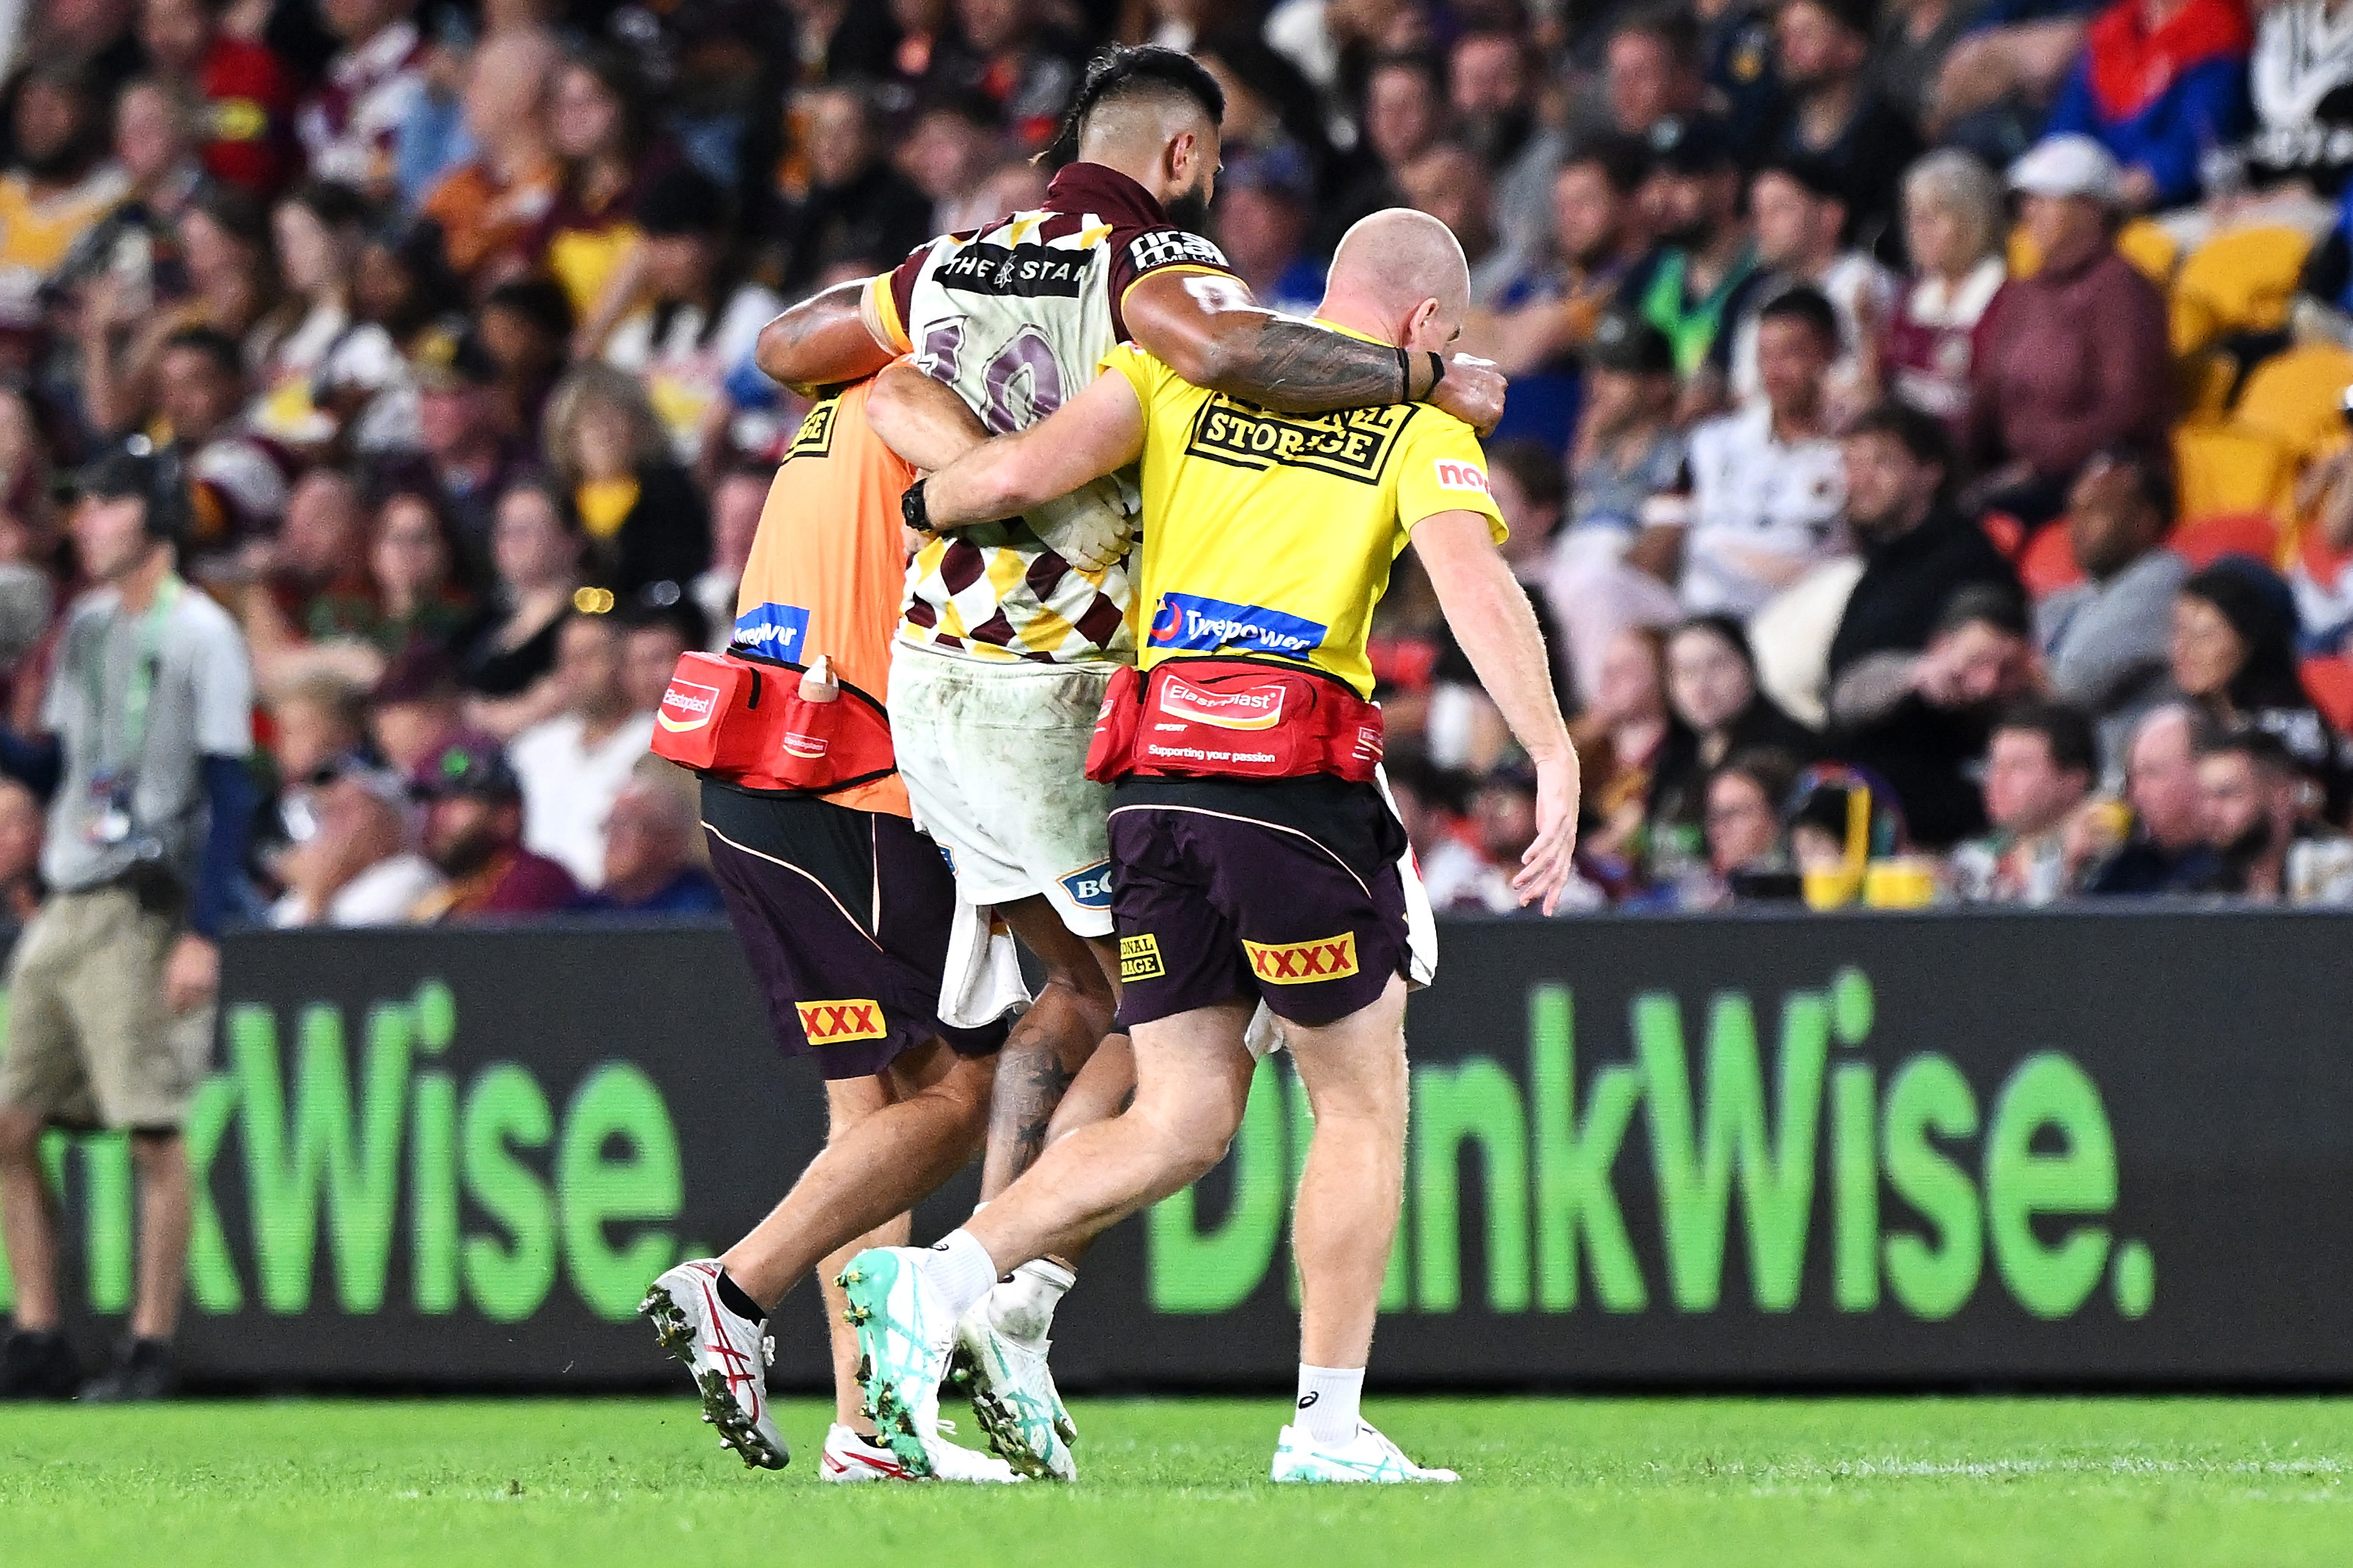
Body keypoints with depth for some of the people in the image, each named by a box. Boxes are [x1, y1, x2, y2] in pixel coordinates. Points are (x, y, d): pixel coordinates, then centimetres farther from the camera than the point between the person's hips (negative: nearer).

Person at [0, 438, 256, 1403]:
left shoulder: (199, 633, -6)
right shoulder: (86, 629, 16)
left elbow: (230, 796, -9)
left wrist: (204, 934, -16)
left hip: (145, 915, -8)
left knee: (154, 1136, -7)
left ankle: (151, 1350, -2)